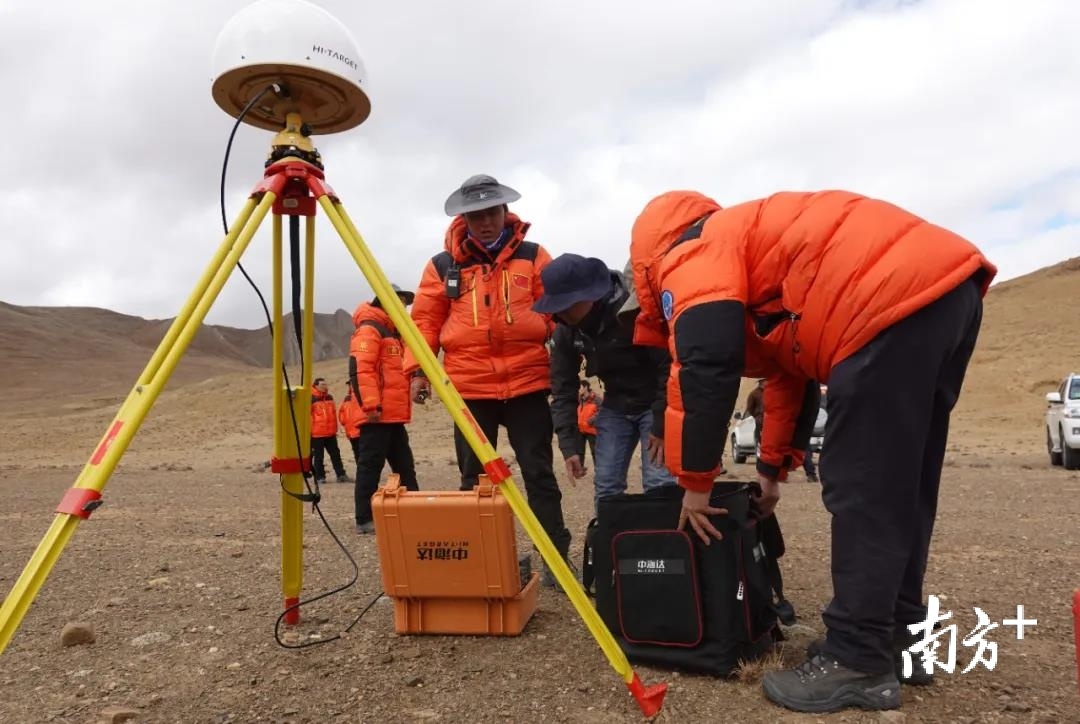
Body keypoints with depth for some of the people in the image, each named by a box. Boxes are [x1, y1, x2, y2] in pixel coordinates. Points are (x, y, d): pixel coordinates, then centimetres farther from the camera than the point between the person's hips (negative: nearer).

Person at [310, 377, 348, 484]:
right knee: (318, 456, 3)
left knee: (335, 454, 8)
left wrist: (335, 429, 19)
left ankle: (341, 475, 12)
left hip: (330, 433, 6)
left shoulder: (329, 397, 12)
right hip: (317, 434, -6)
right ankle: (320, 477, 10)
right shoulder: (311, 399, -8)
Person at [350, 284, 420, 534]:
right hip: (377, 415, -10)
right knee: (370, 466, -5)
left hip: (394, 416, 10)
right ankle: (365, 519, 1)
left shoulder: (393, 333, 23)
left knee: (405, 466, 12)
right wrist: (371, 405, -24)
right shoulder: (369, 329, -9)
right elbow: (360, 369, -19)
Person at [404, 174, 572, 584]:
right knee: (473, 478, 9)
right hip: (470, 389, 1)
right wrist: (417, 369, -1)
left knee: (539, 473, 4)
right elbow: (425, 321, 8)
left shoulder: (533, 257, 5)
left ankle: (557, 557, 13)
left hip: (527, 385, -1)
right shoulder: (443, 265, 7)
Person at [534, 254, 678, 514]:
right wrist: (569, 446, -10)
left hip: (656, 404, -5)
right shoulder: (565, 331, -10)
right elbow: (563, 389, -4)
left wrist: (661, 427, -21)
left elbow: (670, 368, -25)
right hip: (615, 406, 6)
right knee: (606, 486, 3)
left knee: (659, 483, -12)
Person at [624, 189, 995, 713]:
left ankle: (859, 663, 4)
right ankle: (898, 636, 25)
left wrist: (695, 483, 2)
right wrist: (772, 468, 34)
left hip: (896, 301, -10)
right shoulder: (754, 251, 31)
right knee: (899, 489, 15)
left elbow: (703, 372, -9)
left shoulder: (692, 257, 3)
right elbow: (791, 373, 32)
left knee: (861, 492, -4)